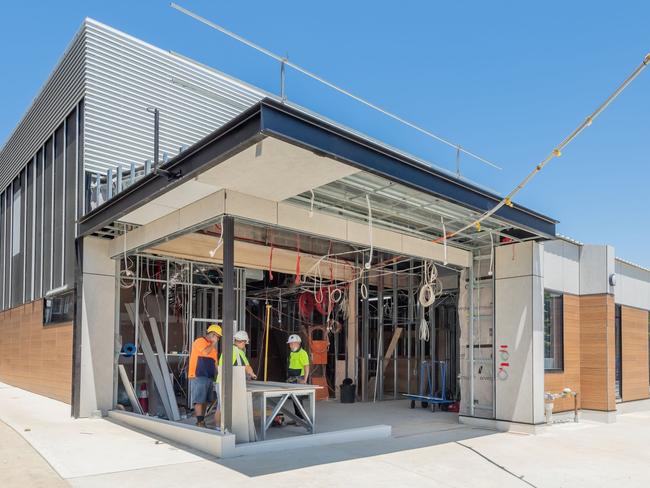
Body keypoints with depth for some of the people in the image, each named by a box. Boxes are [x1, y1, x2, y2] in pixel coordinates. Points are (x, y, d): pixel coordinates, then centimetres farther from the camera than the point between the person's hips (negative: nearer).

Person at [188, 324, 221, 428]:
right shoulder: (199, 341, -4)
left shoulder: (213, 347, 22)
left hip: (209, 377, 8)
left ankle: (201, 421, 14)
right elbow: (205, 351, -23)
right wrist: (213, 343, -9)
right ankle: (200, 422, -12)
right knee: (199, 400, -10)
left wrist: (216, 375, 16)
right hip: (198, 376, -8)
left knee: (205, 401, 9)